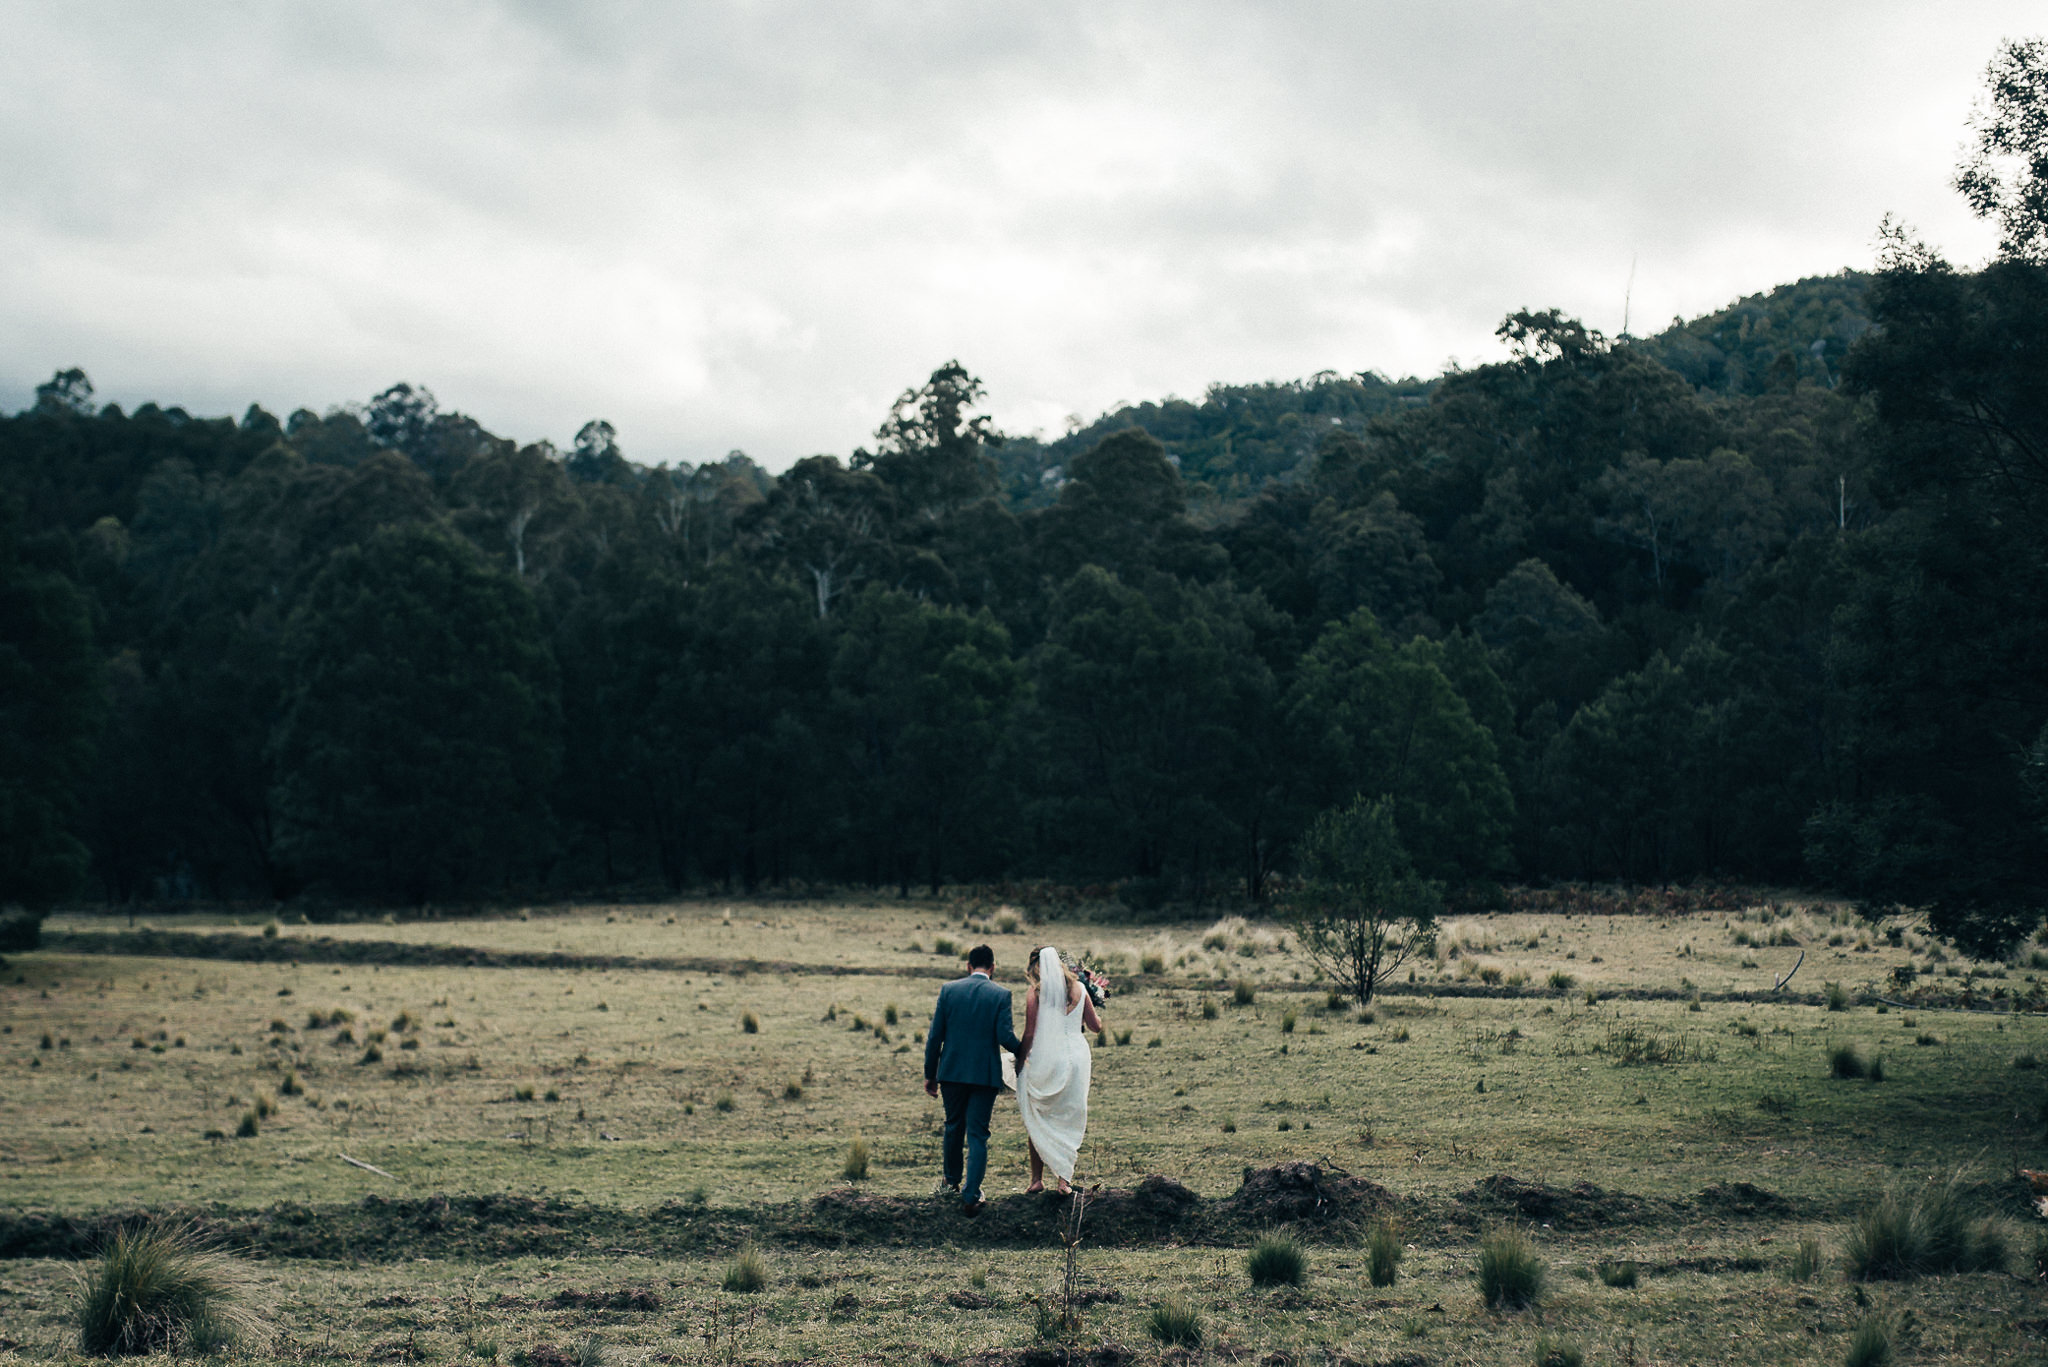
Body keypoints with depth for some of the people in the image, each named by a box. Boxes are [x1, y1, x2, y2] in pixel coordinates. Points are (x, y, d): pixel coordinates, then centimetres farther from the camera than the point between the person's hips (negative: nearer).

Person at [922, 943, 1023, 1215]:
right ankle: (970, 1195, -6)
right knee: (978, 1135, 2)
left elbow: (935, 1035, 0)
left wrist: (930, 1074, 8)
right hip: (985, 1074, -2)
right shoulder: (1001, 995, -7)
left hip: (952, 1071, 2)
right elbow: (1005, 1036, -13)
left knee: (954, 1126, 22)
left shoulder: (948, 990, -1)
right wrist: (1022, 1051, 9)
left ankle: (952, 1180, 40)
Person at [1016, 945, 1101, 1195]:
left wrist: (1020, 1062, 4)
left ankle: (1037, 1178, 11)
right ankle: (1065, 1178, 4)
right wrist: (1099, 1019, 37)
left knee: (1037, 1120, 10)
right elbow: (1095, 1025, 14)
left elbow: (1029, 1034, -7)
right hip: (1076, 1056, 3)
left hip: (1044, 1059, -3)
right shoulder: (1078, 989, 5)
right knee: (1069, 1119, 10)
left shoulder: (1035, 993, -5)